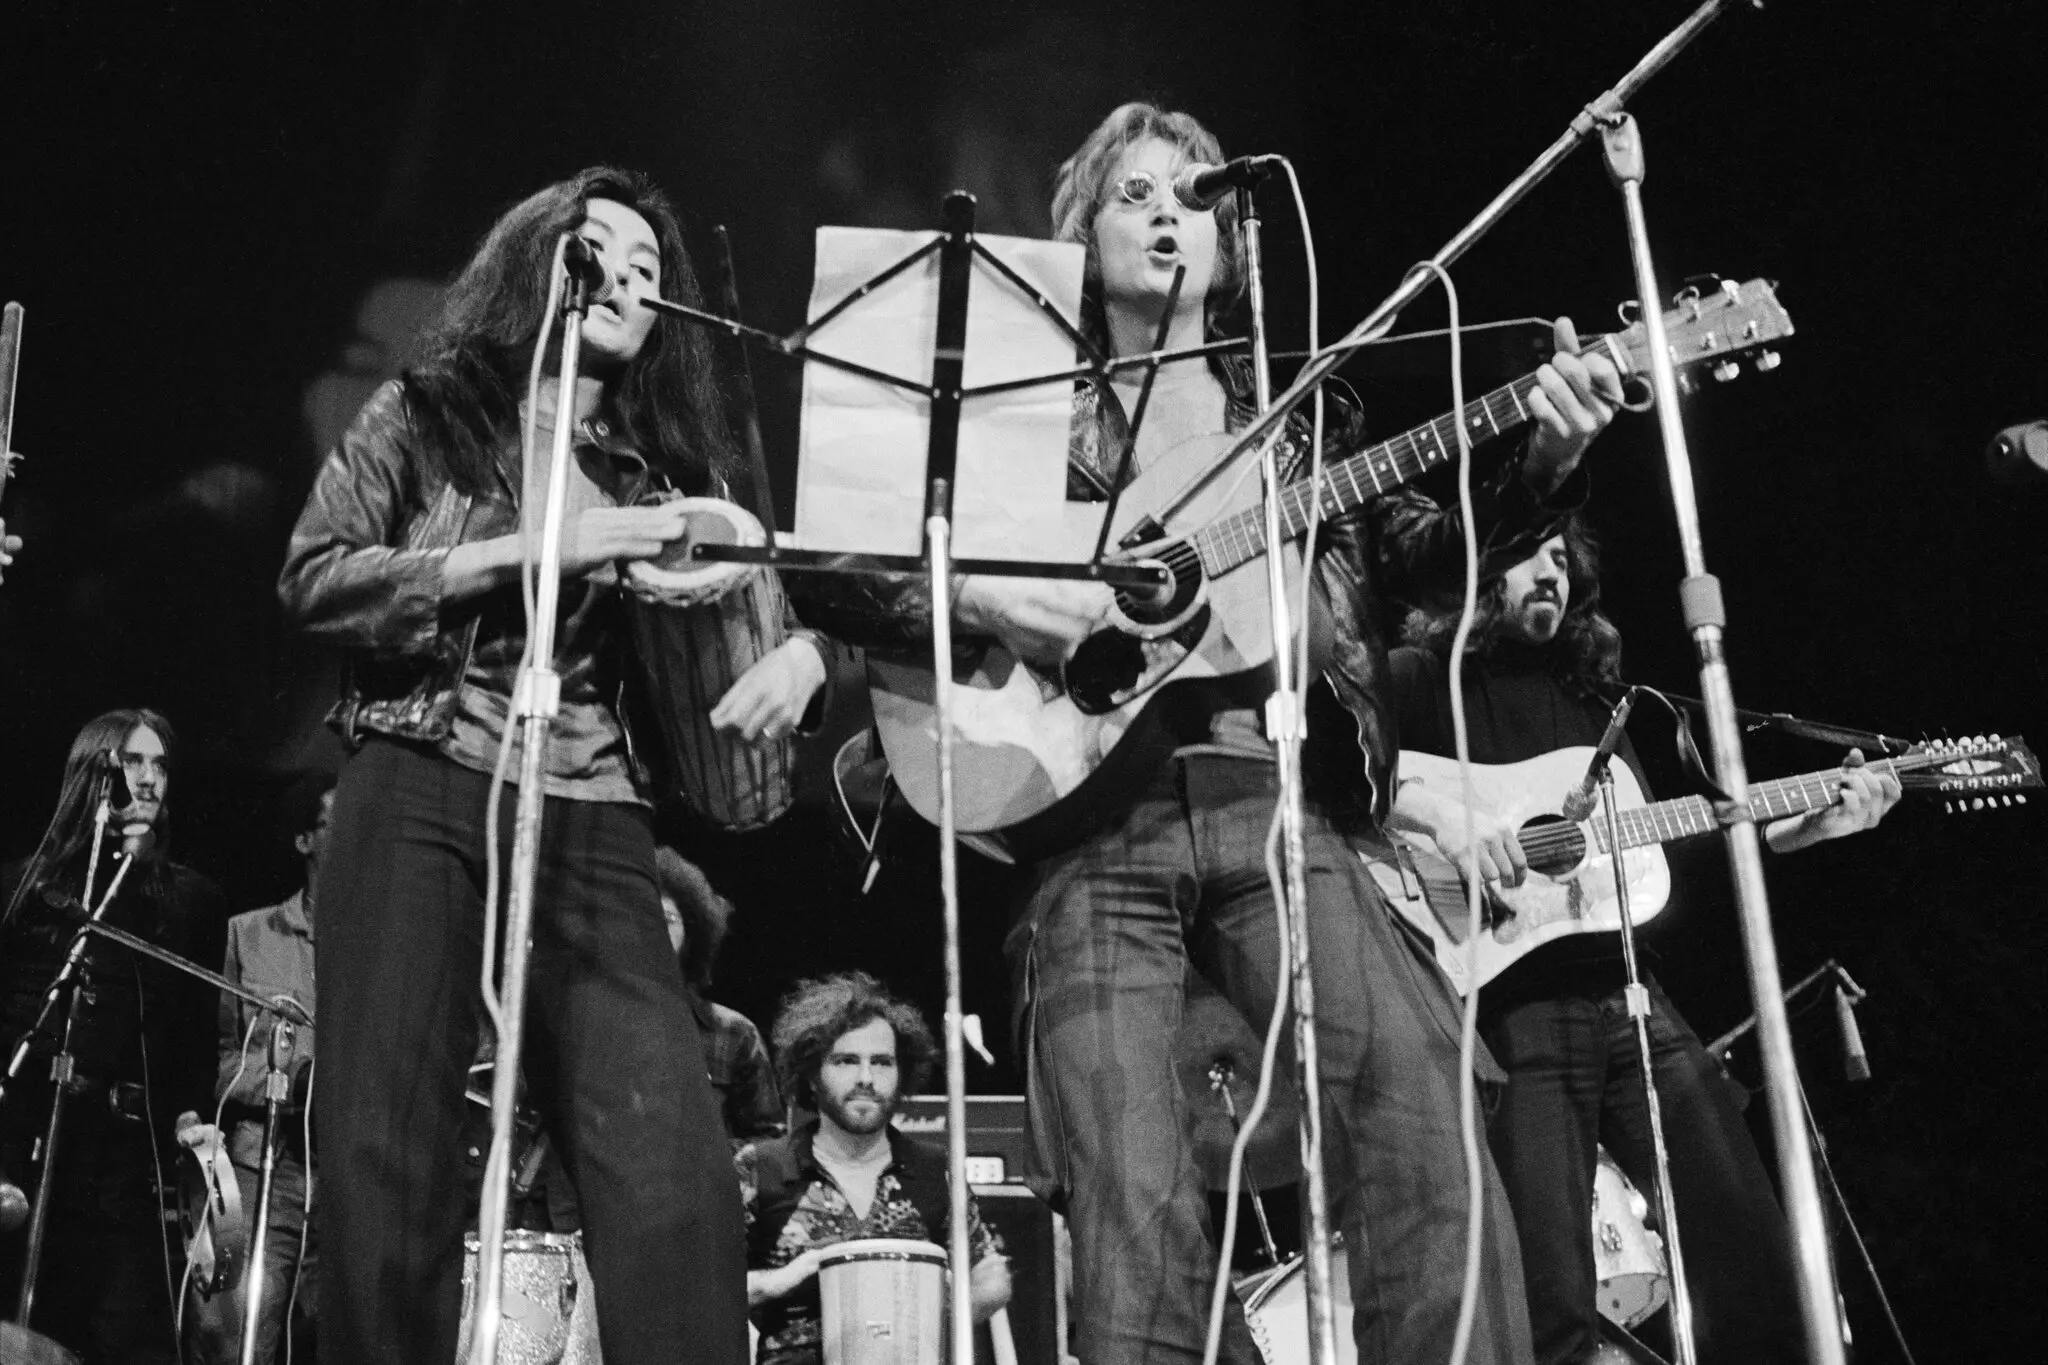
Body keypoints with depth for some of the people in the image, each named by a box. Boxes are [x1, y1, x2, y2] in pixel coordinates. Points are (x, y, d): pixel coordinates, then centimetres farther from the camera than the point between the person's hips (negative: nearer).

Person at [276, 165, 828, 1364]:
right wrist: (533, 549, -8)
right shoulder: (425, 416, 12)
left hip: (598, 825, 2)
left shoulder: (674, 468, 19)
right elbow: (313, 581, 0)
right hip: (421, 796, -1)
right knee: (388, 1155, -6)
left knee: (676, 1170, -14)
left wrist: (800, 650, -8)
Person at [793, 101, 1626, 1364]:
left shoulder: (1296, 414, 22)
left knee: (1416, 1075, -27)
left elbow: (1423, 549, 15)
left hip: (1276, 804, 1)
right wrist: (981, 598, -9)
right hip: (1088, 818, -1)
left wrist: (1549, 453, -3)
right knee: (1133, 1203, -17)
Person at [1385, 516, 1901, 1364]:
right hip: (1506, 1002, -6)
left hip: (1629, 996, 7)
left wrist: (1816, 823, 16)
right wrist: (1436, 813, -26)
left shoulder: (1585, 696, 23)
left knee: (1756, 1257, 5)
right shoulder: (1419, 679, 3)